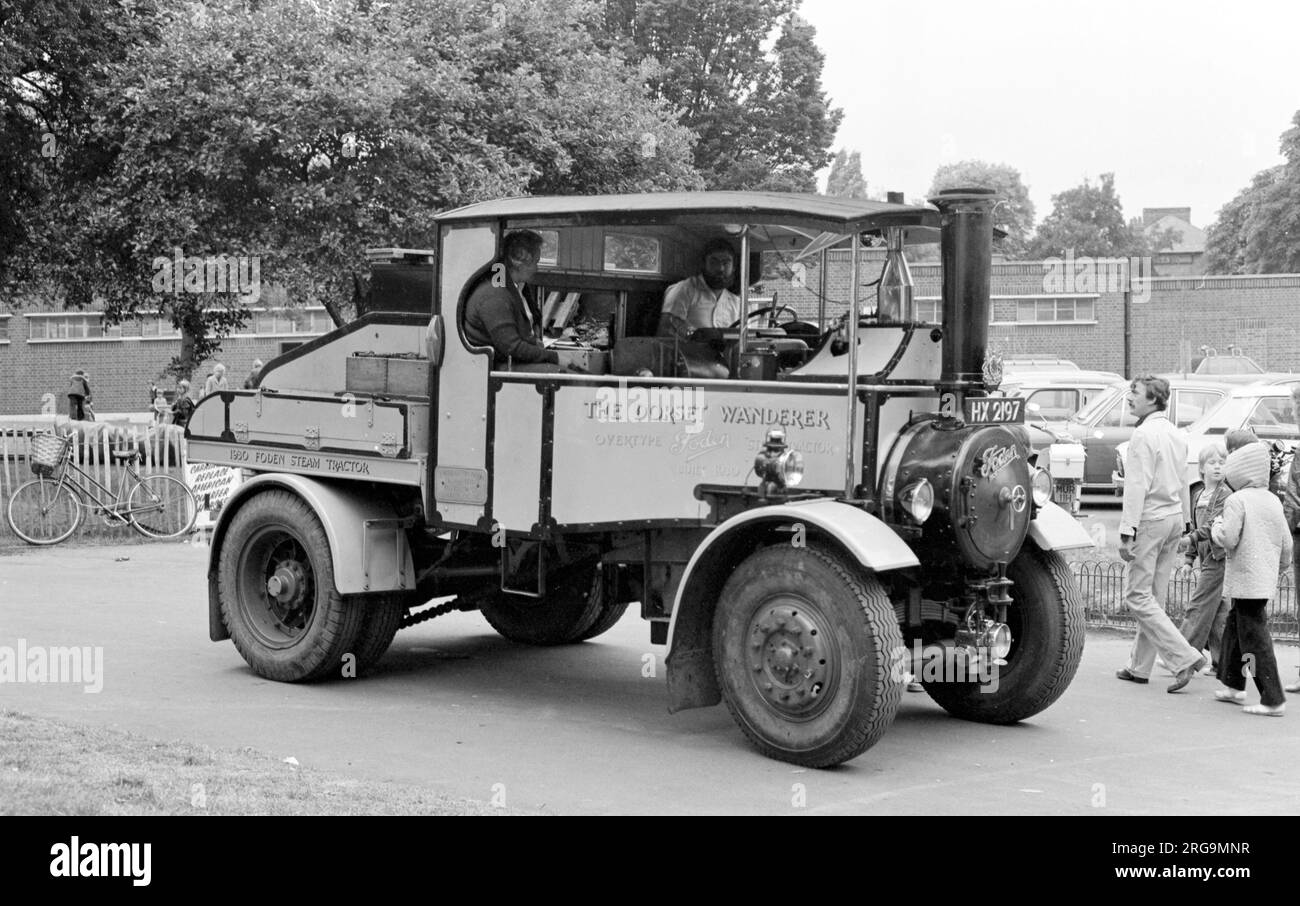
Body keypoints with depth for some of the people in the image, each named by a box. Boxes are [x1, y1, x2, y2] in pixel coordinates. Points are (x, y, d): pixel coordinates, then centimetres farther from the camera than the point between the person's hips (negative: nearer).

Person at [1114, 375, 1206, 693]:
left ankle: (1185, 657, -14)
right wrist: (1185, 521, 24)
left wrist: (1127, 532, -19)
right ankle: (1139, 667, 19)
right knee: (1155, 596, 12)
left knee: (1138, 596, -6)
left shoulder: (1144, 434, -13)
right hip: (1174, 517, 9)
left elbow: (1137, 485, -18)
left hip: (1150, 519, -9)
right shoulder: (1177, 435, 14)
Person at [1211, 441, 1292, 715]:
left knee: (1254, 637, -6)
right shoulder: (1273, 500, 11)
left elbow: (1228, 539, -19)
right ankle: (1234, 685, 32)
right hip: (1267, 579, 8)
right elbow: (1286, 544, 13)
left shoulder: (1237, 501, -12)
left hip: (1245, 579, -8)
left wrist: (1217, 526, 1)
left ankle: (1273, 699, -9)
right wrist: (1278, 568, 26)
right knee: (1234, 627, 22)